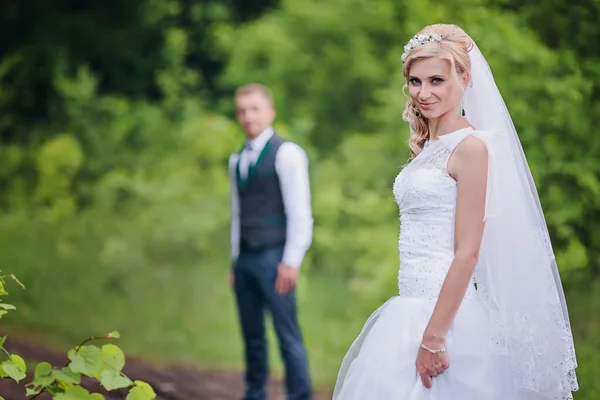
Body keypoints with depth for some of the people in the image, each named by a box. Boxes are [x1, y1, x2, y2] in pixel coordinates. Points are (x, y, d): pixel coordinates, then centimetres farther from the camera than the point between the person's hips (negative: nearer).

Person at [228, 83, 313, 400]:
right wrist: (235, 261, 15)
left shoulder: (286, 153, -5)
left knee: (287, 334, -6)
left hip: (273, 258, -6)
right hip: (245, 258, 7)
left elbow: (300, 212, -9)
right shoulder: (237, 160, 16)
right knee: (252, 335, 10)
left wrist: (291, 261, -13)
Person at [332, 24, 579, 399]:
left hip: (445, 309, -8)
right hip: (412, 307, 8)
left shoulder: (470, 147, -12)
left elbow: (467, 253, -17)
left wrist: (434, 335, -21)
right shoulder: (427, 146, 12)